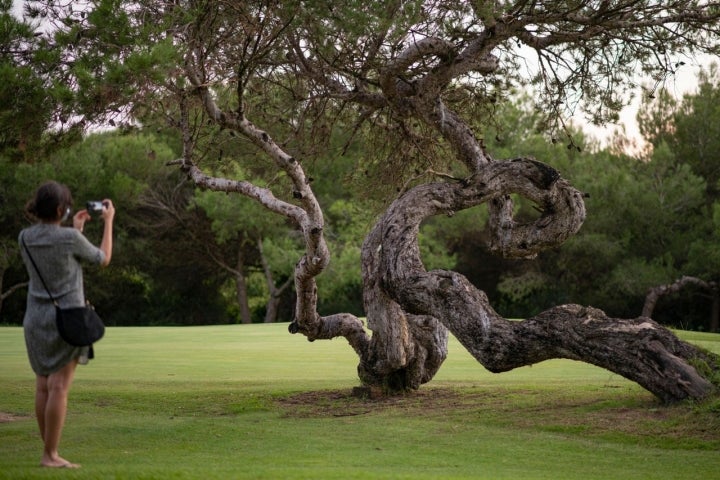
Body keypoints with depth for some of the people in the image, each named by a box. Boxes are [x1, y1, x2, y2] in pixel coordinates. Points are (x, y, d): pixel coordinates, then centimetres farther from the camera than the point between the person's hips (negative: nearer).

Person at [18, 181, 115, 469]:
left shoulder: (25, 237, 3)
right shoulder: (70, 238, -13)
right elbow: (103, 259, 4)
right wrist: (108, 222, 13)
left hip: (35, 319, 6)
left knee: (43, 386, 8)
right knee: (59, 387, -5)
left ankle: (49, 450, 12)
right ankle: (50, 455, -6)